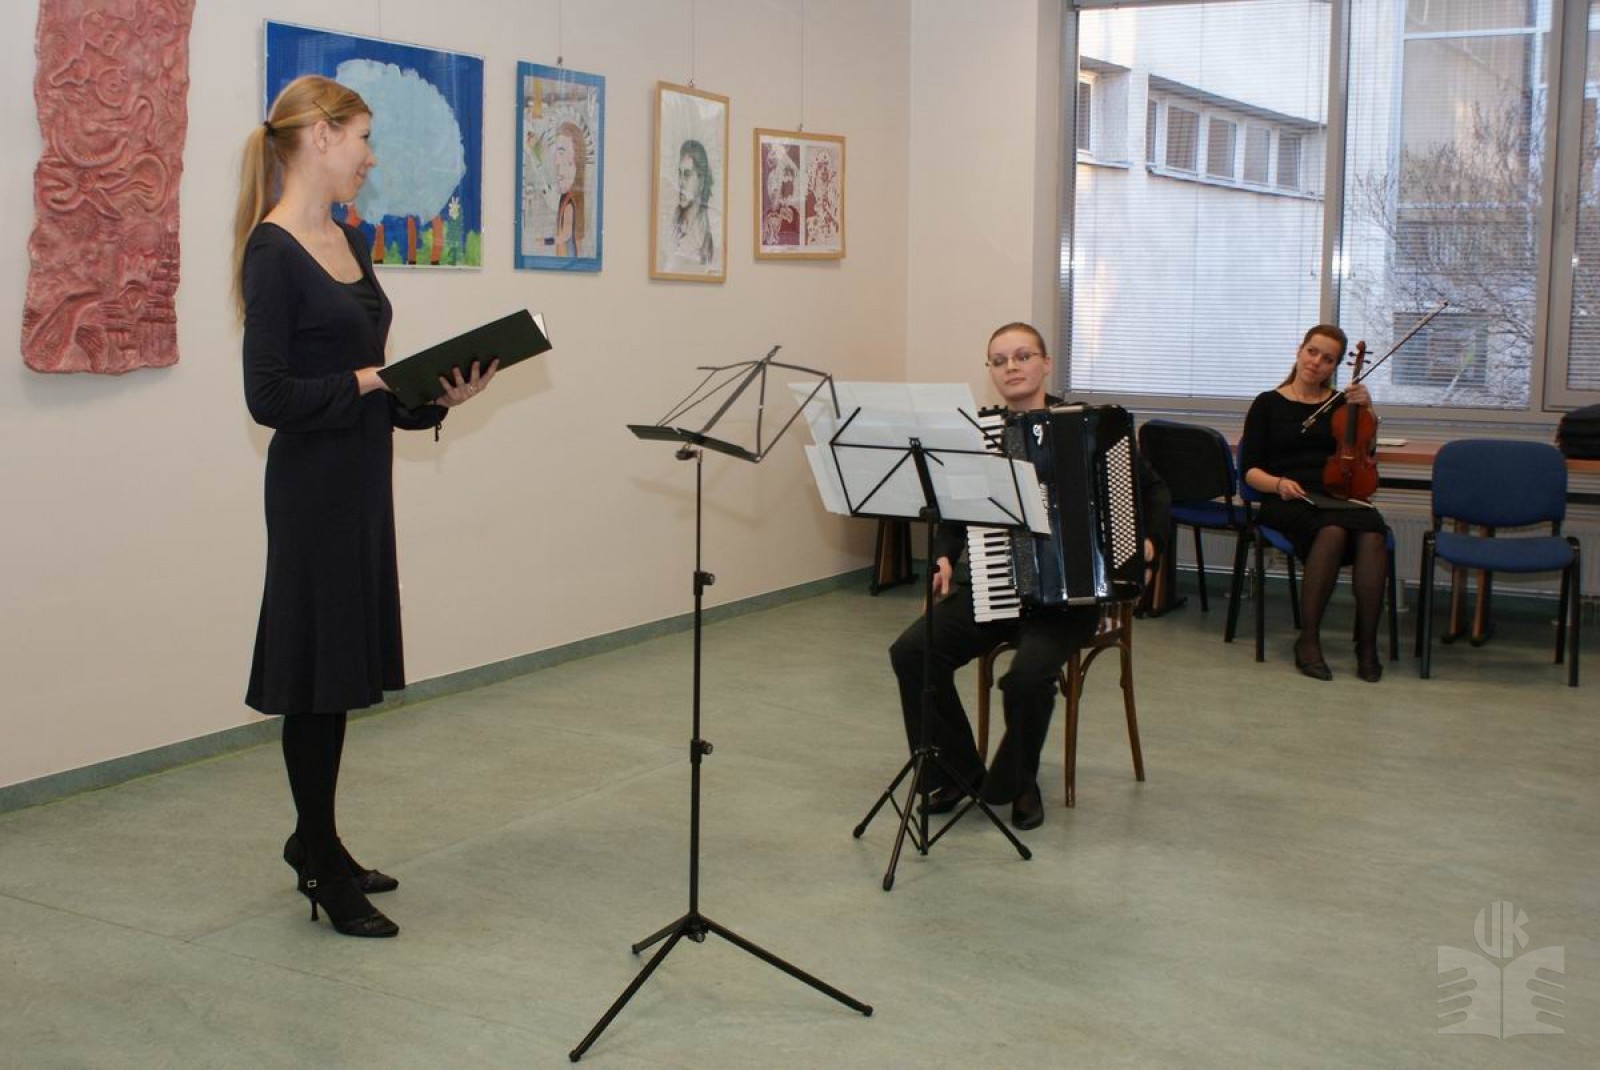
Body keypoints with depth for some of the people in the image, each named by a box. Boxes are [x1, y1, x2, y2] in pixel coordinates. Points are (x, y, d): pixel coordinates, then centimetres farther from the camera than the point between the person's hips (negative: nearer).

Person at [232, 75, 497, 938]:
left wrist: (436, 395, 0)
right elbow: (269, 395, -19)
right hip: (312, 483, -9)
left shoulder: (347, 240, 12)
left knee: (346, 666, 16)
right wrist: (370, 380, -18)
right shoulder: (273, 250, -14)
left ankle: (314, 842, 31)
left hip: (362, 476, 9)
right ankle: (324, 873, 15)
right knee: (317, 670, 1)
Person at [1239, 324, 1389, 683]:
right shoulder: (1269, 404, 13)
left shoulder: (1340, 404, 21)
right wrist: (1279, 483, -15)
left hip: (1337, 497, 3)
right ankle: (1308, 641, -29)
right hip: (1287, 503, -3)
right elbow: (1250, 470, 6)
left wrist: (1366, 411, 1)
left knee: (1371, 533, -33)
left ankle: (1367, 643, -28)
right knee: (1332, 530, -37)